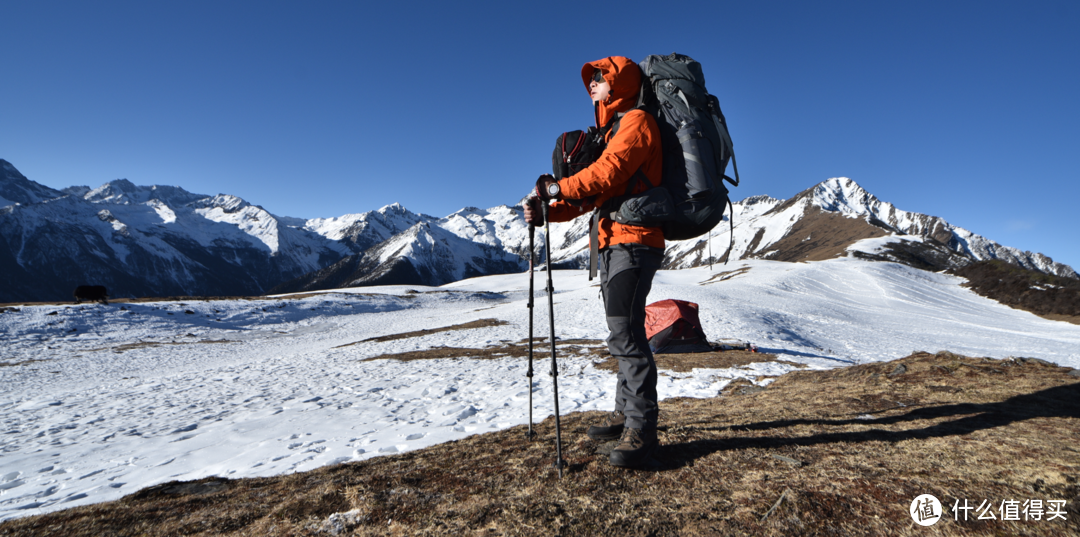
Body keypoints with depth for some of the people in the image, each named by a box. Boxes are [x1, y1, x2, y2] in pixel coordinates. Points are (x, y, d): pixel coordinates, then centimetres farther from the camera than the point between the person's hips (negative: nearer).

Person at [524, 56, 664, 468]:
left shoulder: (636, 121, -2)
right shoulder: (612, 131, 27)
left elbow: (606, 173, -19)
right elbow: (591, 195, 20)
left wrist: (558, 188, -13)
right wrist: (546, 213, 7)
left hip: (633, 240, -10)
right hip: (613, 242, 10)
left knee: (625, 332, -15)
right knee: (623, 331, 12)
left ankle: (642, 428, -9)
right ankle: (626, 413, 20)